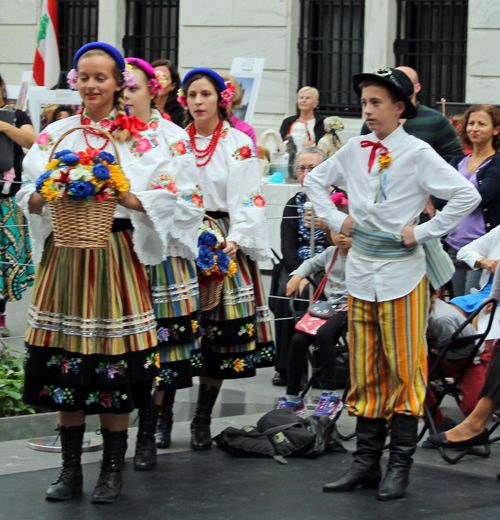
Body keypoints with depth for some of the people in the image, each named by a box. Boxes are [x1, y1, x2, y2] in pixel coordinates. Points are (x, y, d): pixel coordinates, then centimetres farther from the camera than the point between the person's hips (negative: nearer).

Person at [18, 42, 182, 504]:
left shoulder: (138, 139, 3)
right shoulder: (55, 135, 11)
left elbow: (165, 196, -4)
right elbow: (28, 197, 10)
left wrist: (124, 195, -19)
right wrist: (46, 196, -12)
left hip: (115, 254, -2)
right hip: (64, 254, 3)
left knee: (115, 368, -2)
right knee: (65, 367, 3)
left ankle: (112, 470, 10)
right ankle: (71, 469, 14)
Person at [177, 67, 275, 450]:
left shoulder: (239, 145, 2)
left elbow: (247, 199, -5)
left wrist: (235, 239, -20)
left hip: (223, 243, -2)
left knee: (220, 332, -2)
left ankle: (202, 420, 9)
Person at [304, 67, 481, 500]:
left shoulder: (418, 154, -8)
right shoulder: (355, 150, 6)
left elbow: (468, 195, -15)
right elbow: (314, 180, 23)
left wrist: (424, 231, -14)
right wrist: (335, 219, 9)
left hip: (402, 272, -5)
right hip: (361, 270, 5)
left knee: (404, 367, -1)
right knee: (365, 370, 8)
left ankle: (401, 465, 5)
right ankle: (366, 461, 15)